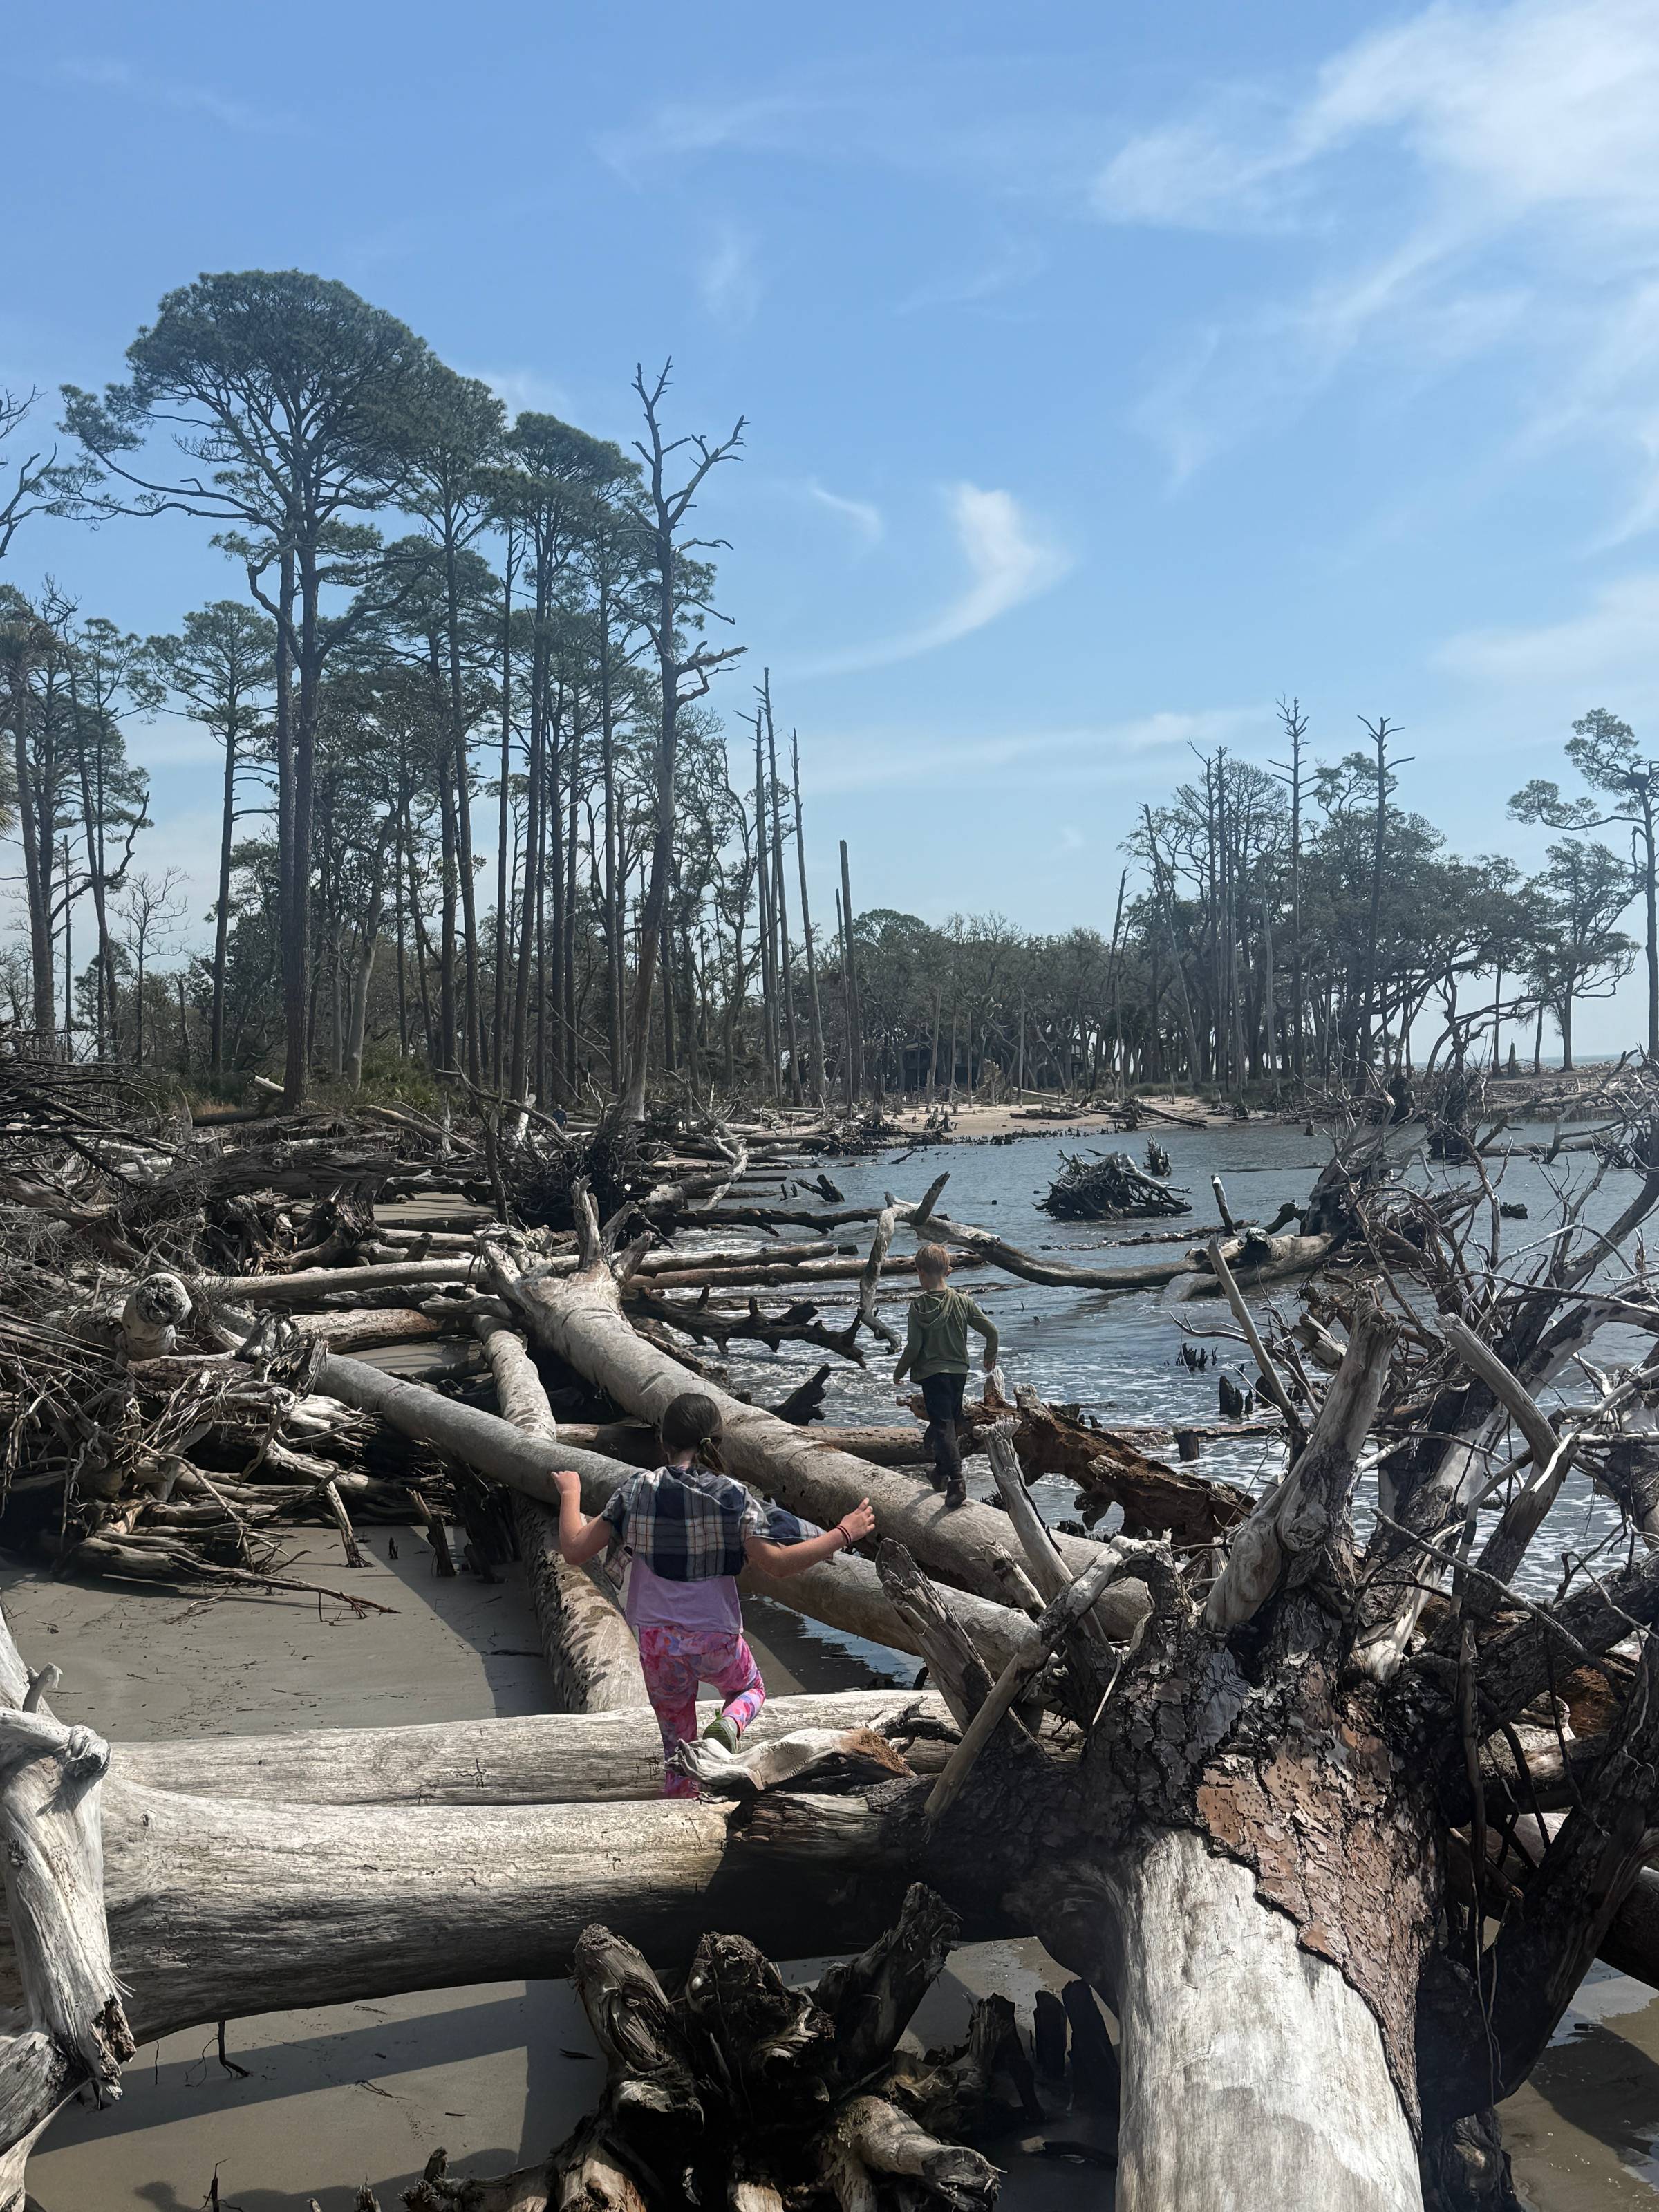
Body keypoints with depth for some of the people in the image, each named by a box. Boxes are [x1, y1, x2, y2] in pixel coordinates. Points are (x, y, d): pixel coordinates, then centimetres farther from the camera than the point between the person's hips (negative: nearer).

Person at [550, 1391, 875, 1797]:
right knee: (750, 1690, 30)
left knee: (676, 1745, 20)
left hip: (657, 1640, 1)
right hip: (718, 1636, -1)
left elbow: (575, 1549, -5)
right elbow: (776, 1562, -19)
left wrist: (570, 1494, 13)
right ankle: (729, 1725, -4)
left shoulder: (635, 1491, -7)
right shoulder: (732, 1496, -11)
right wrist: (843, 1535, -9)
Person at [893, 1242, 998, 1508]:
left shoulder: (918, 1305, -12)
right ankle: (942, 1472, 34)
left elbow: (913, 1346, -13)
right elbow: (991, 1330, -3)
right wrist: (990, 1356, 17)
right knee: (951, 1422, 20)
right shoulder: (962, 1301, -3)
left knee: (942, 1426, -8)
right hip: (959, 1371, 4)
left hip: (932, 1373, -4)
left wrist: (899, 1371, 4)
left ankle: (956, 1482, -22)